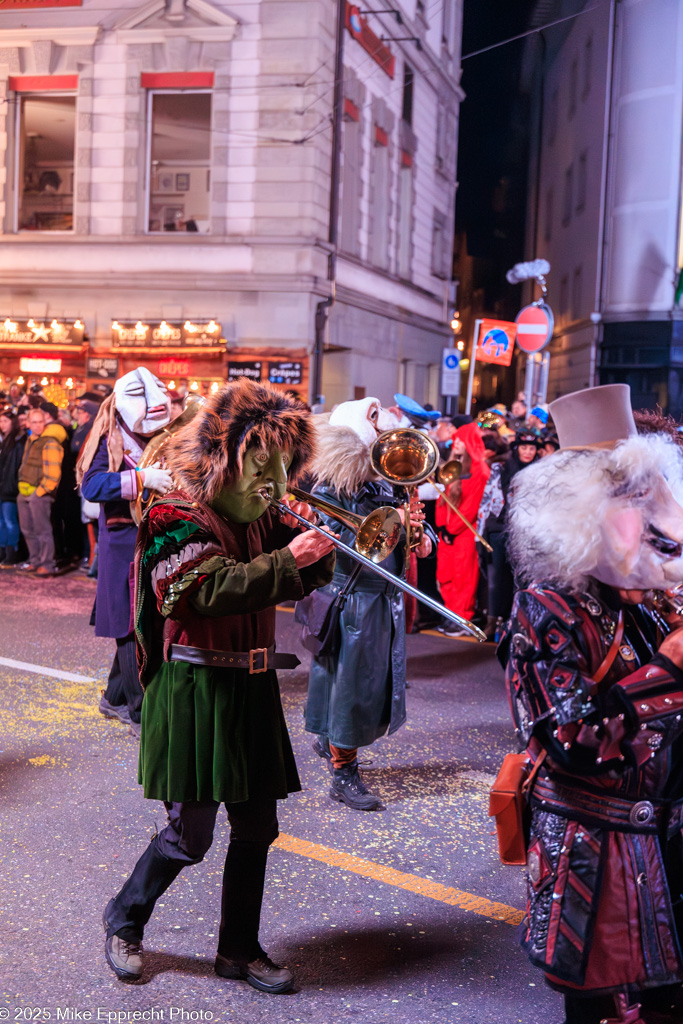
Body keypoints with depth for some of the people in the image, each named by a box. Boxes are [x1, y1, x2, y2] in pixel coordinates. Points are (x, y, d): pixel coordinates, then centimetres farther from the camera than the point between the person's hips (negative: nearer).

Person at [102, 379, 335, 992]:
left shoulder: (261, 520, 11)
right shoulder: (177, 519, -12)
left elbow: (309, 577, 11)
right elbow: (216, 589, -27)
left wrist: (316, 542, -8)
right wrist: (288, 558, -32)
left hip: (252, 688, 7)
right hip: (197, 689, -7)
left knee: (256, 827, 11)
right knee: (191, 834, 1)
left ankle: (239, 949, 28)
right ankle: (125, 920, 28)